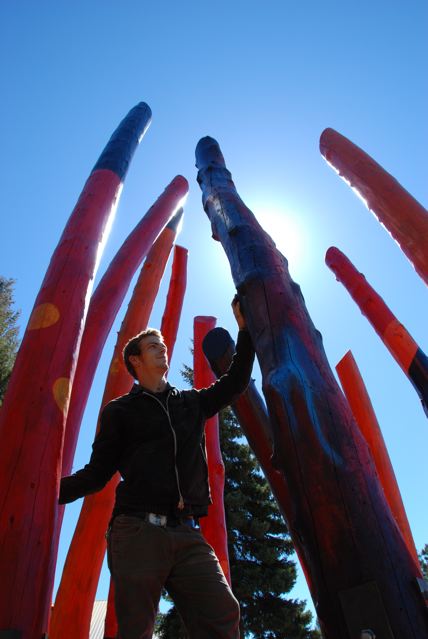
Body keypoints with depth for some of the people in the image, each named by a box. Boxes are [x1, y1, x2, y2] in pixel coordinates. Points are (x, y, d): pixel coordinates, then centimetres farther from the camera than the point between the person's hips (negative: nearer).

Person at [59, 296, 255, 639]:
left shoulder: (192, 402, 20)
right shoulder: (120, 410, 11)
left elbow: (236, 381, 23)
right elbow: (98, 472, 8)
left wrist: (244, 329, 19)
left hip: (187, 534, 3)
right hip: (138, 532, -2)